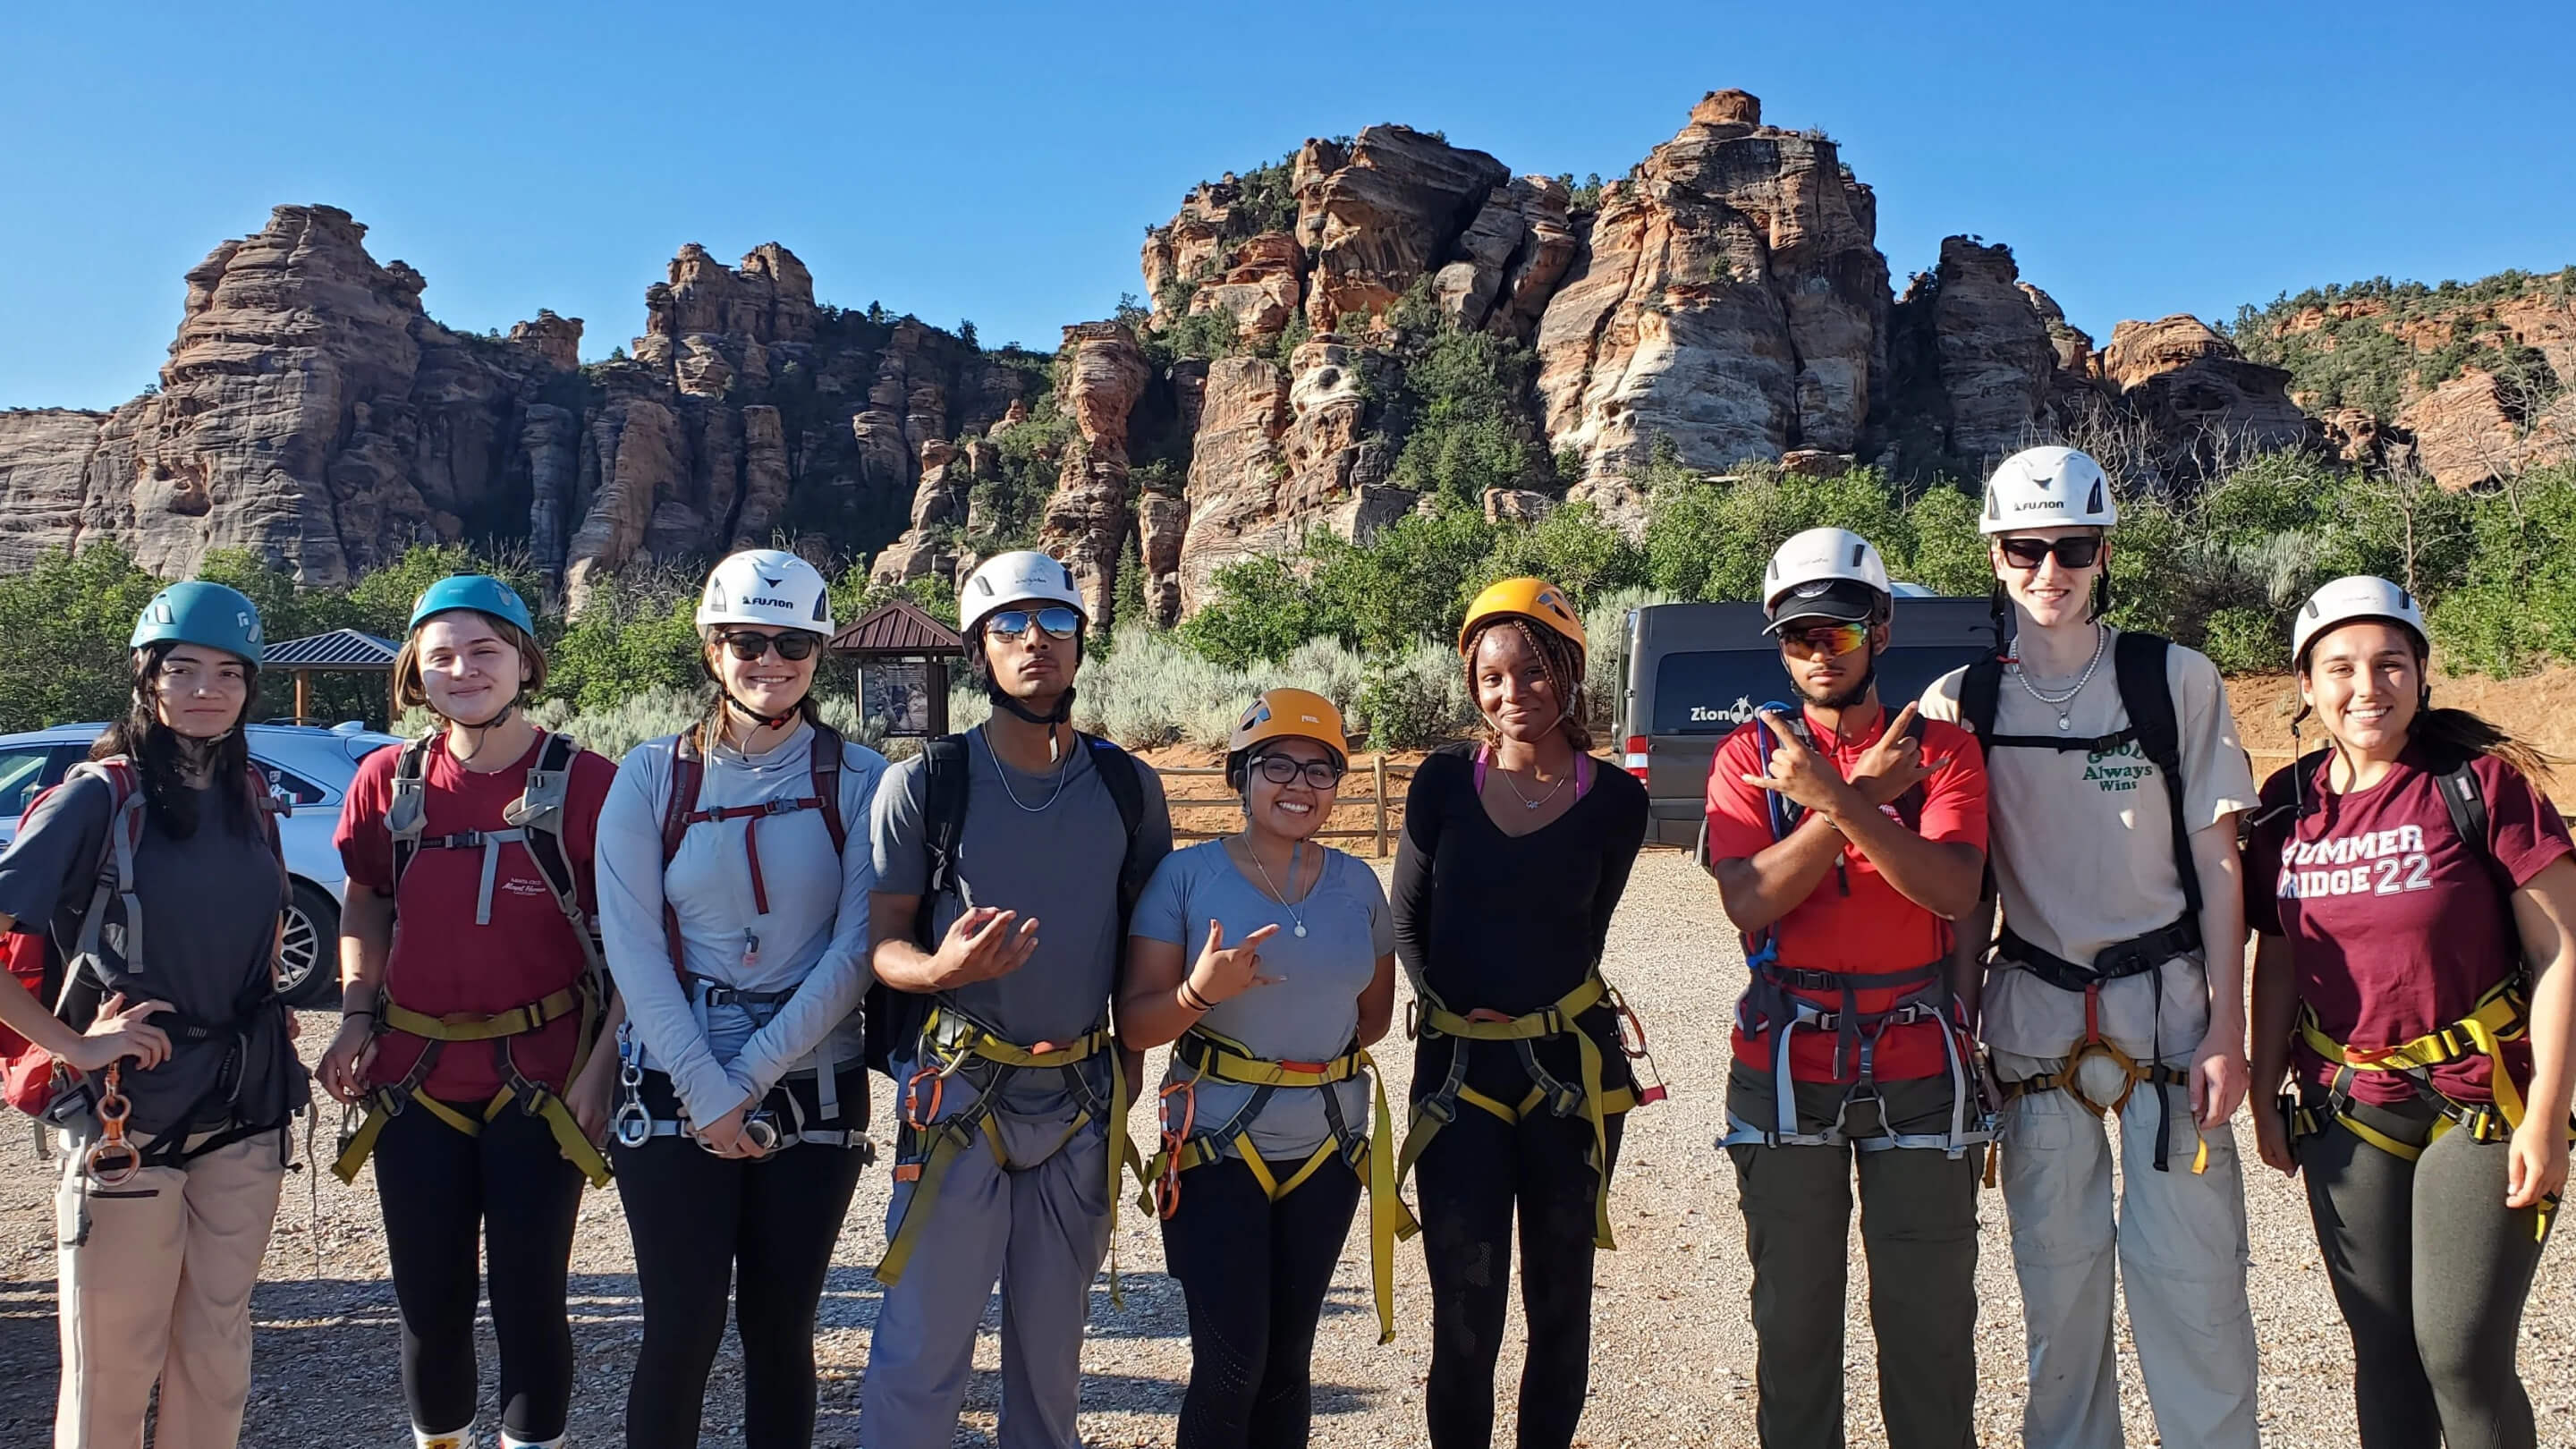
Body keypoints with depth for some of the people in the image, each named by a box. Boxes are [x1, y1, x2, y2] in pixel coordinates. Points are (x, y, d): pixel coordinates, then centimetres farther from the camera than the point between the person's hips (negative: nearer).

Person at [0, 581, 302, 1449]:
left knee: (217, 1344, 14)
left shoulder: (251, 796, 7)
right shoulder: (101, 797, -10)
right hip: (127, 1113, -5)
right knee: (114, 1361, 4)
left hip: (244, 1110, 5)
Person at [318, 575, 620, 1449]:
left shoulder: (585, 783, -8)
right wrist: (356, 1017, 3)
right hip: (415, 1080, 3)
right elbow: (366, 904, 16)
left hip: (541, 1078, -3)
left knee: (528, 1298, 5)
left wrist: (601, 1065, -12)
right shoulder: (389, 780, 2)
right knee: (430, 1302, 13)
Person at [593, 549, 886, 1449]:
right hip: (674, 1089, 0)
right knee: (683, 1329, 2)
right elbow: (632, 946, -4)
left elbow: (856, 948, -6)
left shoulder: (858, 780, -1)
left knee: (780, 1330, 9)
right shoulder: (652, 775, 0)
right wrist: (707, 1091, -11)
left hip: (813, 1091, 0)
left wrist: (752, 1077, -11)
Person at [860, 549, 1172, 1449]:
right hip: (958, 1093, -3)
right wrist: (940, 969, -26)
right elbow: (881, 938, -5)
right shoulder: (925, 783, -5)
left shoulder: (1128, 789, 4)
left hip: (1082, 1099, 3)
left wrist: (1128, 1064, 8)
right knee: (923, 1344, -1)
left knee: (1052, 1341, 14)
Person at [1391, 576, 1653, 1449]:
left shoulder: (1615, 800, -2)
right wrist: (1450, 1004, -3)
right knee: (1465, 1316, 0)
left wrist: (1538, 1011, 0)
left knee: (1560, 1297, 11)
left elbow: (1585, 929, 8)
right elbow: (1406, 917, 7)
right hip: (1457, 1069, 0)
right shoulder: (1445, 781, -1)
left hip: (1572, 1065, 1)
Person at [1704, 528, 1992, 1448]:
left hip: (1919, 1065, 0)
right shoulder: (1749, 753, 4)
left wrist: (1837, 798, -23)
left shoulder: (1941, 750, 3)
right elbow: (1749, 899, -11)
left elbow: (1953, 891, -14)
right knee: (1793, 1314, 10)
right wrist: (1862, 795, -15)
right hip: (1785, 1066, 0)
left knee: (1931, 1319, 7)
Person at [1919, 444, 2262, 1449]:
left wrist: (2225, 1029, -5)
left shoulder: (2178, 681, -1)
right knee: (2057, 1277, 9)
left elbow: (2216, 864, -1)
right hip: (2034, 1014, 2)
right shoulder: (1962, 703, 3)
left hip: (2168, 1001, -1)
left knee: (2191, 1279, -2)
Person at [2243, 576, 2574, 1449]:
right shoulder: (2287, 808, 2)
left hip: (2479, 1110, -4)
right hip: (2345, 1115, 4)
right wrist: (2267, 1096, 11)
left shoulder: (2484, 782, -11)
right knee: (2382, 1347, 13)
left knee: (2462, 1356, -2)